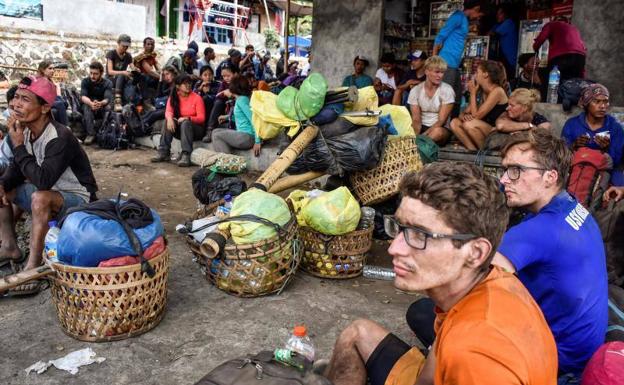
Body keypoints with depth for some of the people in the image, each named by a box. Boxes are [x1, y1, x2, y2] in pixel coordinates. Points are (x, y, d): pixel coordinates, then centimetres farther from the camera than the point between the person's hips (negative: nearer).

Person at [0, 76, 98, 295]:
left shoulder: (60, 138, -27)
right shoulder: (26, 131, -3)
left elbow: (43, 181, -36)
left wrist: (19, 146, -28)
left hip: (78, 200, -9)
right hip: (48, 196, 9)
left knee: (40, 198, -36)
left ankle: (33, 267, -30)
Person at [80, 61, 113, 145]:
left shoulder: (107, 83, -8)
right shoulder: (85, 81, -5)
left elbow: (107, 99, -24)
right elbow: (83, 96, -21)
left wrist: (100, 103, -50)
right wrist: (91, 103, -46)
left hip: (103, 108, -1)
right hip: (89, 109, 1)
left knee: (108, 107, -34)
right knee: (87, 106, -33)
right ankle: (91, 134, -34)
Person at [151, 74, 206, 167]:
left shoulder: (197, 98, -9)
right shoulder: (173, 97, 3)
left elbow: (201, 118, -14)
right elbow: (168, 111, -12)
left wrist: (187, 119, -30)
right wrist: (170, 118, -35)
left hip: (195, 129, -3)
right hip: (179, 129, 3)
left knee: (185, 123, -34)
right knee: (168, 121, -24)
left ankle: (186, 155, -45)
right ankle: (163, 152, -28)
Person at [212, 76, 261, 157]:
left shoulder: (241, 100, -13)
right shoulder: (244, 98, 15)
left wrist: (257, 141, -25)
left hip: (247, 137, -10)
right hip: (244, 134, 10)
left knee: (216, 136, -2)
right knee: (216, 131, 14)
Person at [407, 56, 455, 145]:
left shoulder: (447, 90, -8)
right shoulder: (415, 91, -1)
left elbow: (441, 121, -13)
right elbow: (416, 120, -7)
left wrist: (424, 135, -27)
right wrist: (415, 136, -28)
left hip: (441, 129, -1)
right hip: (422, 128, 2)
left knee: (437, 131, -37)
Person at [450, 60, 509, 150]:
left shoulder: (497, 91, -14)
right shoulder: (481, 91, 10)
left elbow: (476, 116, -19)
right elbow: (464, 113, 8)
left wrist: (473, 93, -10)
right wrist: (464, 116, -17)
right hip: (484, 132, 8)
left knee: (469, 124, -31)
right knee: (454, 122, -8)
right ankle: (474, 150, -15)